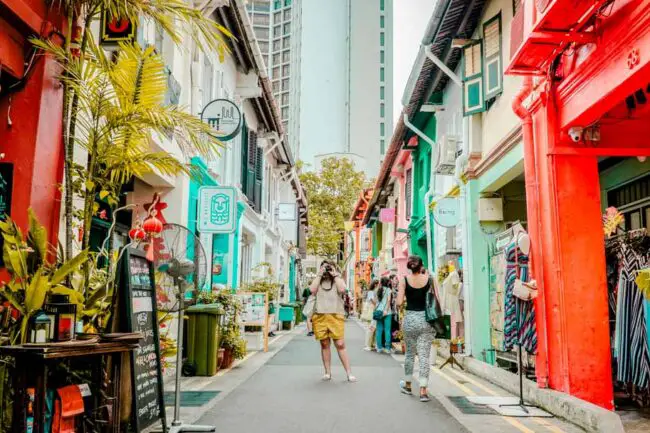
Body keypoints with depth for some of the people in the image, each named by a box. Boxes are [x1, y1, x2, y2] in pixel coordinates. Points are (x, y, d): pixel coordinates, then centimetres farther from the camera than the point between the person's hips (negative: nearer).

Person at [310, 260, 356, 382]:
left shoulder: (338, 280, 13)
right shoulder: (318, 280, 17)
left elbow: (342, 289, -9)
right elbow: (312, 290, -4)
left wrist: (335, 275, -1)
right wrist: (319, 275, 1)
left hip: (336, 316, -2)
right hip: (320, 316, 2)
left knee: (340, 345, -8)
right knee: (324, 344, 6)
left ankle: (349, 373, -6)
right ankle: (327, 372, 14)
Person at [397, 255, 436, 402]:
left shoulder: (404, 280, -5)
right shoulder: (428, 279, -3)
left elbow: (399, 303, -9)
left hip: (410, 319, 1)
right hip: (426, 319, 0)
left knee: (409, 353, 18)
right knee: (424, 356, 1)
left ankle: (407, 385, 33)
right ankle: (423, 390, -4)